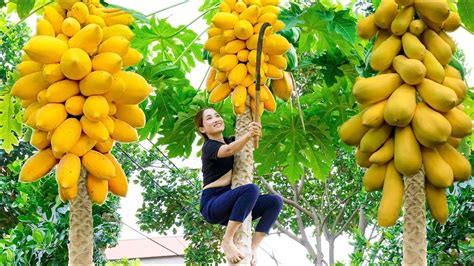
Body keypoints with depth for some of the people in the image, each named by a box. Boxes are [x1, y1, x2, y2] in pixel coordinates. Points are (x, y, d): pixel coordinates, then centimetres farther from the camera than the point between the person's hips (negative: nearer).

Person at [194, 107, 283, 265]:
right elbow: (229, 150, -27)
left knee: (275, 201, -10)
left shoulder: (230, 140, 19)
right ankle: (227, 240, -29)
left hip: (229, 203, 8)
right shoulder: (209, 147, -7)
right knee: (251, 189, -34)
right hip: (212, 204, -8)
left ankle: (252, 248, -16)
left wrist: (255, 130, -11)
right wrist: (249, 134, -43)